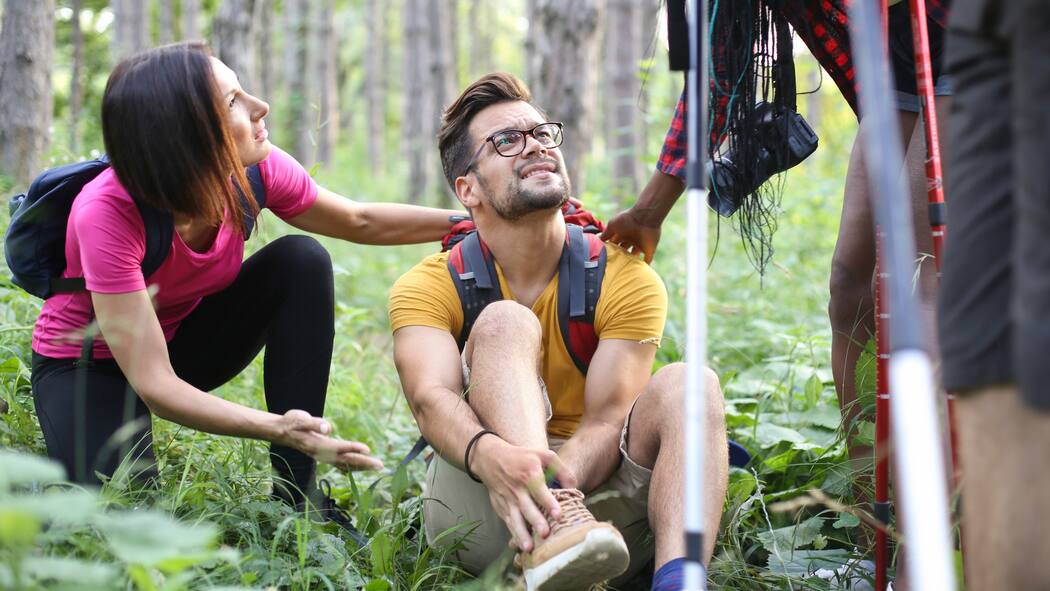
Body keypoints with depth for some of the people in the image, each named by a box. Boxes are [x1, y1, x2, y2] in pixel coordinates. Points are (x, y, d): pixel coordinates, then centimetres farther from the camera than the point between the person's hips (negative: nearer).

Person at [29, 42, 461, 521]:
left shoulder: (256, 169, -21)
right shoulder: (107, 214, -36)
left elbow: (360, 222, 0)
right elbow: (153, 384, -37)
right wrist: (276, 427, -49)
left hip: (185, 337, 5)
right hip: (90, 366, -5)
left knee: (301, 260, -19)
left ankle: (297, 491, -16)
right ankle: (65, 463, 8)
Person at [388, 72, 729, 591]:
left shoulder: (627, 280, 0)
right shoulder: (428, 287, -1)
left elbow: (607, 419, -12)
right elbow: (431, 397, -20)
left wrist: (560, 474, -36)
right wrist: (489, 454, -44)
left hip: (595, 486, 2)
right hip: (478, 513, -2)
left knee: (684, 385, -23)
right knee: (505, 322, -22)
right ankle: (546, 534, -47)